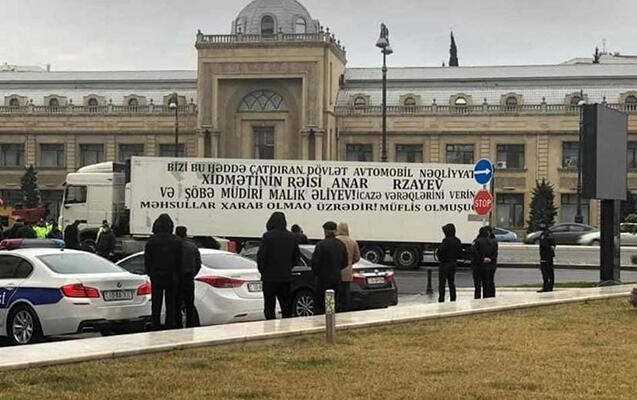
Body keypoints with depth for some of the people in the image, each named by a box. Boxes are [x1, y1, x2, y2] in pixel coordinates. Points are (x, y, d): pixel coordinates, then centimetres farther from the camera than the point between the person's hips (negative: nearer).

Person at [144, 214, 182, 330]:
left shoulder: (152, 240, -7)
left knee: (156, 304, 6)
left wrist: (149, 273, 11)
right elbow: (179, 260, 0)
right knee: (171, 305, 8)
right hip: (172, 277, 1)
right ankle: (170, 326, 7)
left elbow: (147, 259, -2)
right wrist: (176, 274, 10)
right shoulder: (177, 241, -4)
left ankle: (156, 326, 6)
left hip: (156, 277, -1)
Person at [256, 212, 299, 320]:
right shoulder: (292, 237, 5)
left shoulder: (268, 236, -12)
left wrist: (262, 270, 3)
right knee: (286, 308, 12)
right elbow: (296, 257, 11)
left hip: (270, 277, -5)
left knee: (269, 308, -1)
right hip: (286, 277, 5)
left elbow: (261, 255, -12)